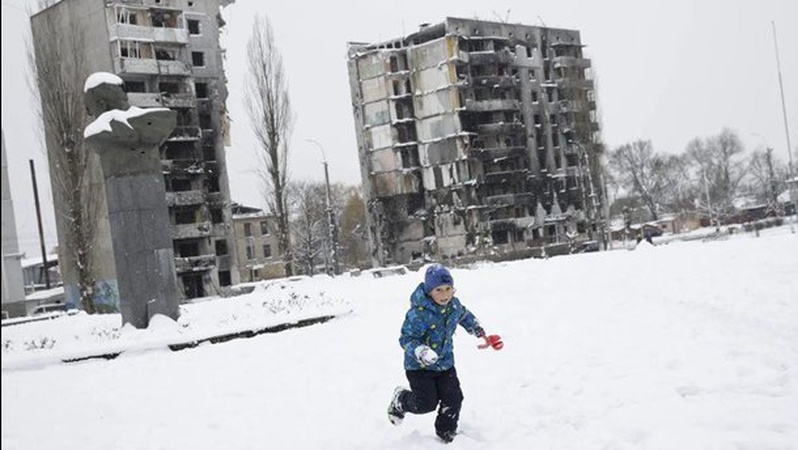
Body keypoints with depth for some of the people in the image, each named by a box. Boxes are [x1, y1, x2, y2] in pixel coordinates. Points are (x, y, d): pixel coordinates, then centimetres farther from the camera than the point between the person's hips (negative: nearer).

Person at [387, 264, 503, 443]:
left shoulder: (454, 305, -6)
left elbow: (465, 316, 19)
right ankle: (400, 400, 25)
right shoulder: (418, 314, -29)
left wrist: (479, 331, 16)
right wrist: (420, 351, -43)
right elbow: (406, 339, -26)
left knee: (453, 399, -1)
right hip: (419, 366, -6)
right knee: (426, 403, -8)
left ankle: (446, 433, 24)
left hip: (445, 362, 6)